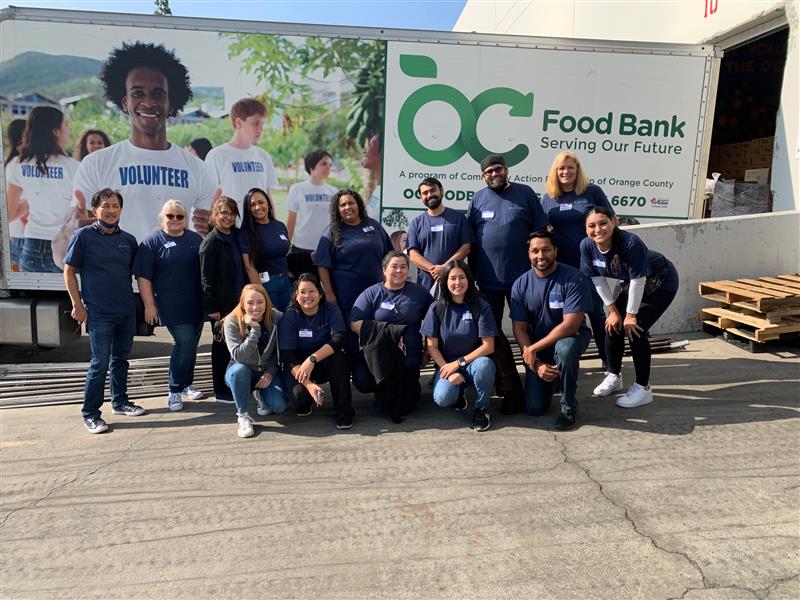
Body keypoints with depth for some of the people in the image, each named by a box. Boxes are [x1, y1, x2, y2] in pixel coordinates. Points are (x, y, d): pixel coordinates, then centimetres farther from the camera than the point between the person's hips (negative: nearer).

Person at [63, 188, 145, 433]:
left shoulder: (128, 239, 8)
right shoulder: (83, 236, -5)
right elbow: (69, 272, -3)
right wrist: (78, 305, -7)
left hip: (127, 312, 5)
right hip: (99, 313, -5)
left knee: (120, 359, 16)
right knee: (100, 363, -3)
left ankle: (120, 402, 31)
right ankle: (90, 414, 9)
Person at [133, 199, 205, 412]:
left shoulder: (195, 239, 11)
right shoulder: (152, 242, -3)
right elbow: (143, 276, -6)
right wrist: (149, 305, -12)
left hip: (196, 304, 5)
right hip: (172, 306, -5)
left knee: (191, 345, 11)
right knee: (184, 342, -13)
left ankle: (186, 385, 28)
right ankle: (174, 391, 1)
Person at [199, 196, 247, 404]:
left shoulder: (236, 237, 10)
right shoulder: (211, 241, -10)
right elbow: (206, 277, -14)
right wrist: (211, 307, -17)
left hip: (239, 300, 6)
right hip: (222, 304, -6)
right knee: (222, 346, 4)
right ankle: (221, 392, 15)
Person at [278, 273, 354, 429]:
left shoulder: (331, 309, -10)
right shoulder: (289, 317, -13)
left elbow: (338, 339, -26)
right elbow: (288, 357, -20)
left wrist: (312, 359, -39)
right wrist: (308, 384, -34)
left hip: (326, 364, 1)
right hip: (298, 366, -1)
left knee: (338, 356, -32)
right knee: (298, 395, -31)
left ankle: (343, 411, -17)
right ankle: (305, 401, 10)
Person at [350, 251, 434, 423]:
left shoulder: (419, 292, 9)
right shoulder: (371, 293, 4)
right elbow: (355, 323, -7)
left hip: (409, 358, 1)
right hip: (377, 356, 0)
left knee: (405, 406, -10)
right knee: (362, 381, -29)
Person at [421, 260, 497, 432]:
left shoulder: (481, 307, -8)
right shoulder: (437, 308, -4)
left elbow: (488, 346, -11)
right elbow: (432, 346, -2)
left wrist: (459, 363, -17)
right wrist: (449, 371, -15)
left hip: (473, 361, 0)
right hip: (447, 365, 1)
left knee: (484, 364, -37)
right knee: (442, 398, -30)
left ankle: (481, 408, -7)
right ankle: (458, 393, 11)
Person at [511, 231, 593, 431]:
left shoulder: (574, 279, -19)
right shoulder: (521, 284, -8)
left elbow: (570, 326, -25)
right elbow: (519, 329, -7)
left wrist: (532, 349, -24)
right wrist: (536, 363, -19)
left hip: (571, 337, -3)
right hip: (536, 349, 3)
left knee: (564, 348, -40)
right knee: (535, 408, -6)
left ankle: (568, 407, -15)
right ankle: (552, 378, 29)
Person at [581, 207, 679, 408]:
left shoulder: (631, 242, -37)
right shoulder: (587, 246, -19)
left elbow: (638, 280, -29)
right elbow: (598, 280, -8)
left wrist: (631, 315, -21)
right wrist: (613, 310, -5)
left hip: (660, 282, -6)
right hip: (631, 283, 6)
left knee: (635, 329, -16)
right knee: (612, 326, 1)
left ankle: (643, 388, -4)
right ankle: (614, 376, 22)